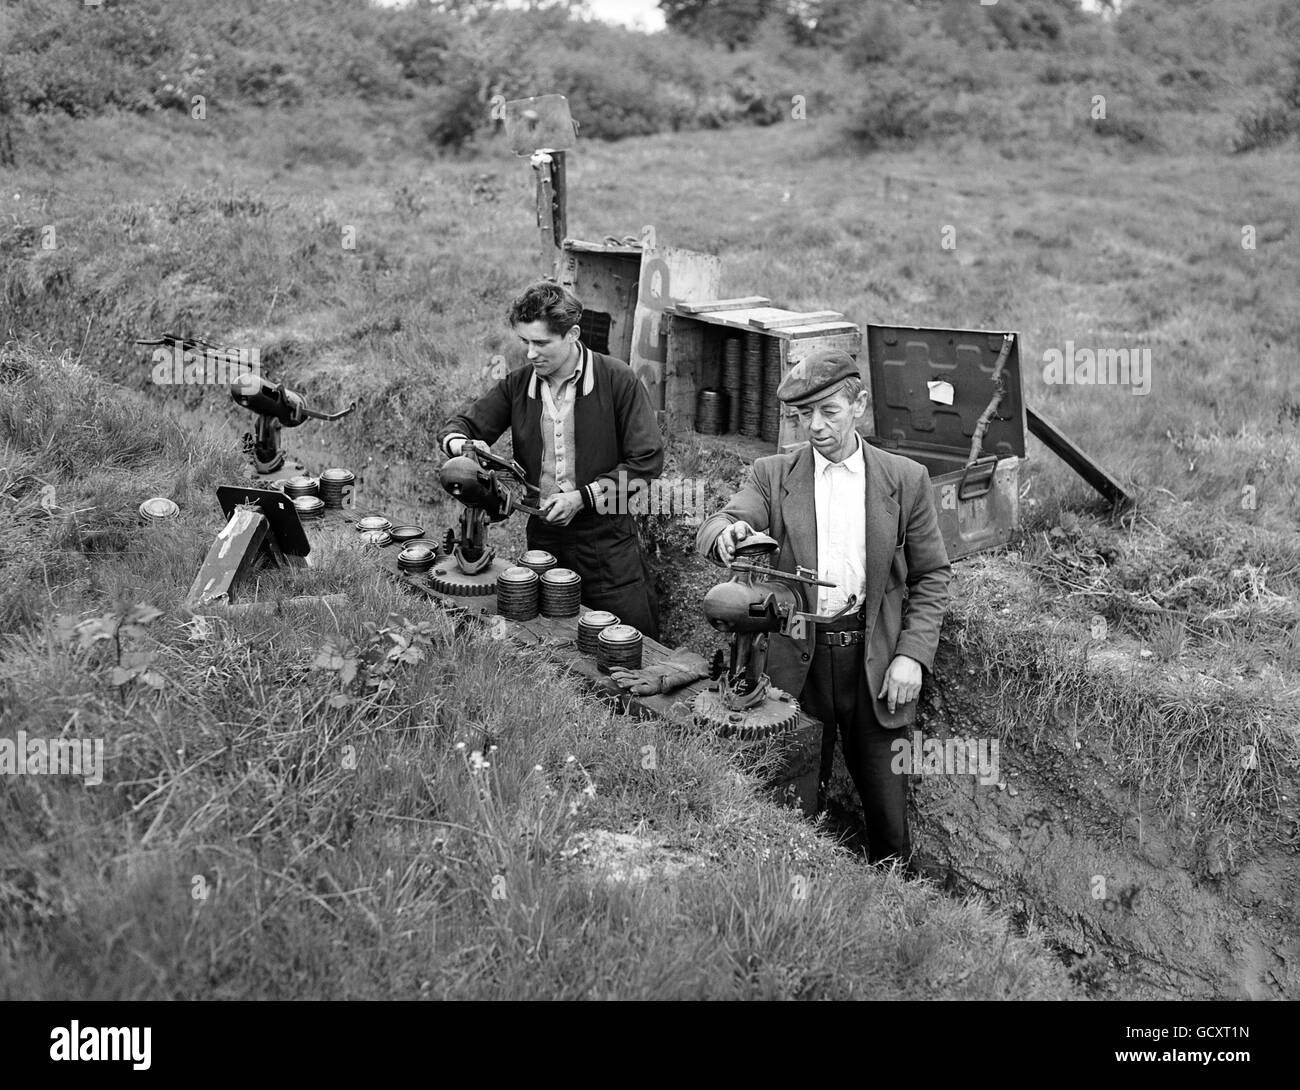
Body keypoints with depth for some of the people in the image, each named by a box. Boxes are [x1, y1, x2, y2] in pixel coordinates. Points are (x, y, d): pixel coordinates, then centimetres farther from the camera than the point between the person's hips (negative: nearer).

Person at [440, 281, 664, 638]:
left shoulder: (617, 380, -10)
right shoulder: (518, 384, 3)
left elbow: (647, 461, -10)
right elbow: (462, 424, 11)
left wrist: (582, 496, -15)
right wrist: (461, 444, -14)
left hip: (606, 540, -4)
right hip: (543, 537, 4)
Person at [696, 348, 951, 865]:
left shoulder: (905, 479, 3)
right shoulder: (771, 475, 4)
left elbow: (931, 576, 7)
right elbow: (710, 534, -9)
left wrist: (912, 654, -5)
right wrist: (727, 532, -34)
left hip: (874, 661, 0)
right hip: (798, 658, 0)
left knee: (884, 798, 7)